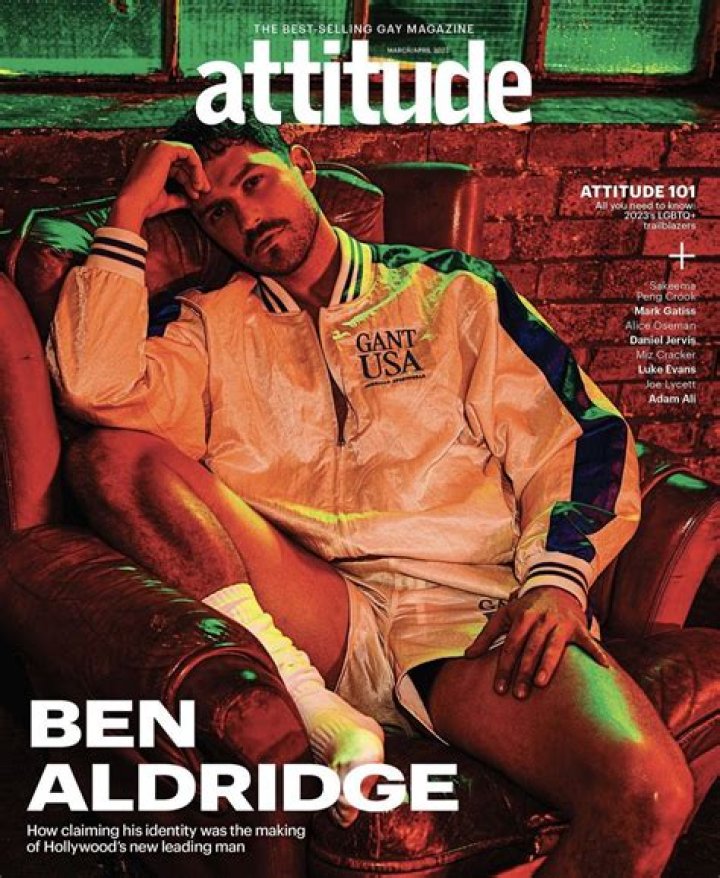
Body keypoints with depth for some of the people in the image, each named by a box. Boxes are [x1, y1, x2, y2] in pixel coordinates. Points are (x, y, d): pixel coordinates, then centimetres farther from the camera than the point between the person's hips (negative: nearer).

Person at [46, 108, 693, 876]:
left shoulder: (454, 292, 17)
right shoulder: (212, 326, 20)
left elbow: (580, 440, 9)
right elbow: (97, 388, -1)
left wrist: (555, 577, -8)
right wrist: (128, 212, 4)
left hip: (472, 614, -1)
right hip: (317, 619, 2)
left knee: (649, 793, -30)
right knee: (111, 457, -19)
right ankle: (315, 712, -26)